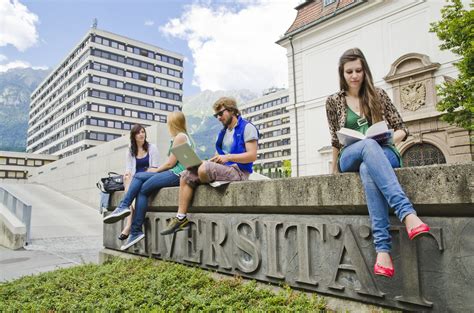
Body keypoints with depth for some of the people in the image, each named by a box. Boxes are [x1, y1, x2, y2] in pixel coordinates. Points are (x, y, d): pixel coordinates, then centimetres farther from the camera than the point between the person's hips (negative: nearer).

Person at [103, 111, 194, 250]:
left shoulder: (180, 136, -6)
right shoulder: (183, 136, 24)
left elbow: (170, 163, -11)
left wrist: (155, 170, 4)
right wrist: (157, 170, 10)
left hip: (177, 174, -9)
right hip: (174, 173, 9)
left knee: (143, 189, -10)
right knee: (139, 176, 2)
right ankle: (123, 207, -7)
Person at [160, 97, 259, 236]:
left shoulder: (247, 127, -3)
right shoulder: (223, 132, 22)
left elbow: (252, 156, -13)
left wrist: (227, 157, -20)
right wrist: (214, 159, 0)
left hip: (238, 171, -9)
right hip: (223, 169, 9)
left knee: (204, 169, -32)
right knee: (186, 176, -2)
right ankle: (181, 218, -7)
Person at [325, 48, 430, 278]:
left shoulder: (378, 95, 10)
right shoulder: (334, 101, 9)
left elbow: (401, 129, 10)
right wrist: (335, 170, 14)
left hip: (383, 154, 1)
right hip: (350, 159, 0)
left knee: (367, 170, -40)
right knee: (368, 145, -39)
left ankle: (382, 248, -49)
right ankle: (407, 213, -53)